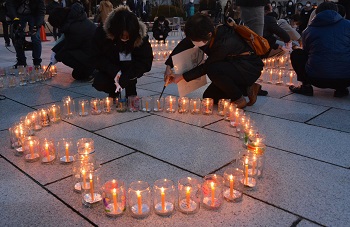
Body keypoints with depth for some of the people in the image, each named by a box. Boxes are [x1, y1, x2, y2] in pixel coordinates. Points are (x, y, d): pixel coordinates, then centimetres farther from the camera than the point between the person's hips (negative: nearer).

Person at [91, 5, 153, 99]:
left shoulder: (141, 36, -26)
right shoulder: (101, 32, -25)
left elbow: (146, 62, -26)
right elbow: (98, 58, -16)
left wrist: (124, 78, -34)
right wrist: (114, 72, -32)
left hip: (131, 69, -1)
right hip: (110, 68, 1)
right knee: (99, 84, -24)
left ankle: (131, 92, -10)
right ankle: (113, 90, 10)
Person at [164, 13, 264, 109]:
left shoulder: (224, 44, -34)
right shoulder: (202, 34, -12)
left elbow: (206, 67, -25)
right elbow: (183, 45, -2)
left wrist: (182, 76, -16)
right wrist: (169, 66, -10)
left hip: (250, 68, -8)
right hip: (233, 66, 9)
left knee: (213, 70, -34)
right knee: (208, 97, 4)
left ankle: (239, 100, -13)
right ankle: (246, 88, 11)